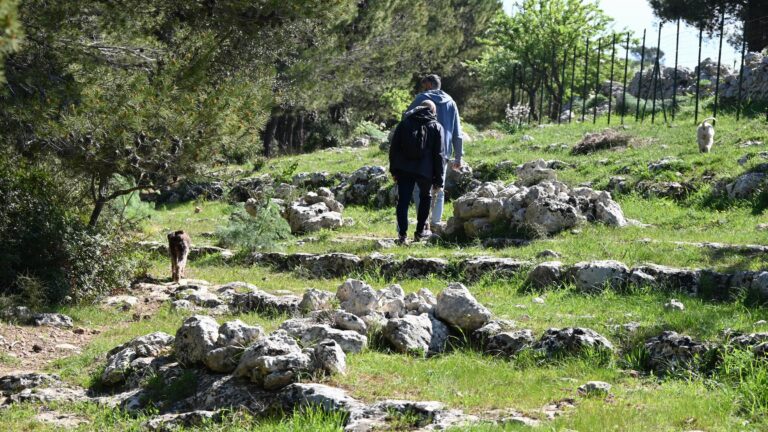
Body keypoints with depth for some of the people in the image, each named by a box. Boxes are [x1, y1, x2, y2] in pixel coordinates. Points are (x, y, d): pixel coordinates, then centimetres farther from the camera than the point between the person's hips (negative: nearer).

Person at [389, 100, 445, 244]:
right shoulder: (436, 127, 5)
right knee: (425, 197, 20)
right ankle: (420, 231, 24)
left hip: (403, 169, 1)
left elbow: (393, 147, 8)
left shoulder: (404, 123, 11)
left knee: (403, 201, 1)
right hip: (424, 170, -1)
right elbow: (438, 154, 1)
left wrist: (393, 170, 13)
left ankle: (402, 234, -8)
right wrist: (439, 178, 4)